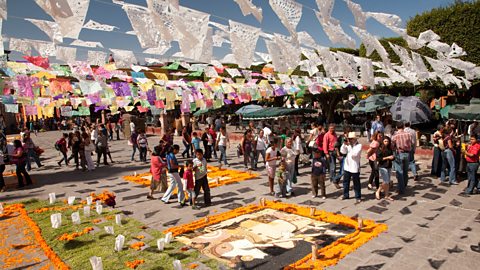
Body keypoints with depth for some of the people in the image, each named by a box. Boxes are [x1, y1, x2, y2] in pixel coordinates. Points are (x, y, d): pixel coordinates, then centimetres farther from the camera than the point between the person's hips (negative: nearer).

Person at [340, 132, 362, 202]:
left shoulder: (359, 145, -9)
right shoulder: (348, 145, 7)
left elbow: (354, 154, -22)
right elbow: (343, 151, -4)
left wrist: (349, 145, -21)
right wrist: (344, 144, -17)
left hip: (355, 168, -5)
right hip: (347, 167, 5)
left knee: (356, 183, 4)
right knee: (345, 182, 14)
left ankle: (358, 197, 16)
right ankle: (346, 195, 27)